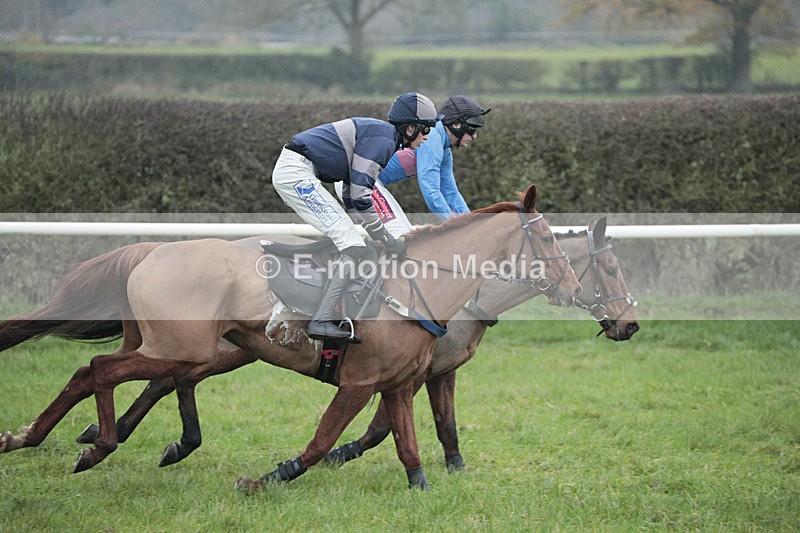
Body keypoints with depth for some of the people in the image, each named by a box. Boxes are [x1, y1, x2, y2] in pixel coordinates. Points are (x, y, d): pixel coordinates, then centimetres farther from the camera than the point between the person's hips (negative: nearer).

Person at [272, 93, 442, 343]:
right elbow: (360, 195, -17)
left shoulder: (381, 135, 20)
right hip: (297, 173, -11)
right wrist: (388, 240, -10)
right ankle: (322, 321, -22)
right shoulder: (382, 137, -12)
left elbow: (352, 194, 23)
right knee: (354, 248, -15)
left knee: (354, 245, 15)